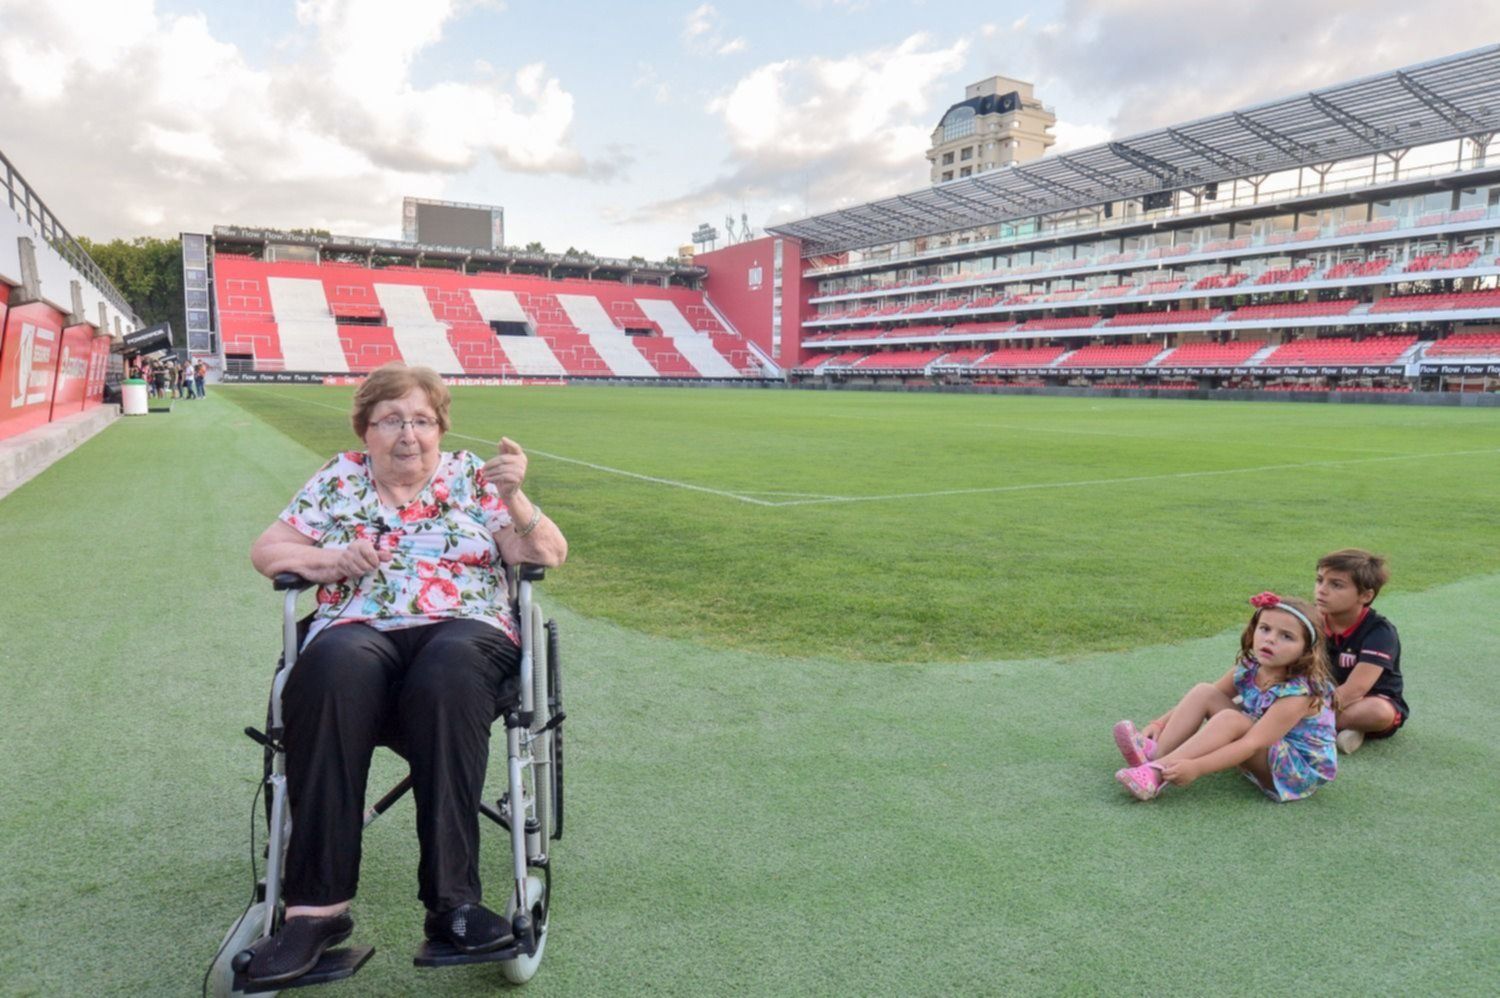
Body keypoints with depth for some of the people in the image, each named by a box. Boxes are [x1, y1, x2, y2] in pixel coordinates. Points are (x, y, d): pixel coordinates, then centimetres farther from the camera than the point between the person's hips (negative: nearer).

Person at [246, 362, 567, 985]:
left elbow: (549, 556, 5)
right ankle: (316, 905, -32)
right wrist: (325, 559, -4)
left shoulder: (473, 477, 14)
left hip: (465, 631, -1)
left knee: (449, 668, -38)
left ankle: (451, 899, -35)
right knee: (334, 667, -36)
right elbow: (266, 550, 17)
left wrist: (514, 499, -14)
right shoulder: (339, 479, 20)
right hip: (359, 632, 1)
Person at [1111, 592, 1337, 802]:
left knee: (1230, 719, -33)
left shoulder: (1297, 693, -27)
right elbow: (1202, 701, 2)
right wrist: (1160, 723, -12)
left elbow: (1252, 744, -34)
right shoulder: (1248, 670, -6)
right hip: (1261, 755, 7)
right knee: (1204, 692, -11)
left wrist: (1196, 767, -43)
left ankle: (1157, 773, -38)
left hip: (1300, 768, -7)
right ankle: (1154, 754, -25)